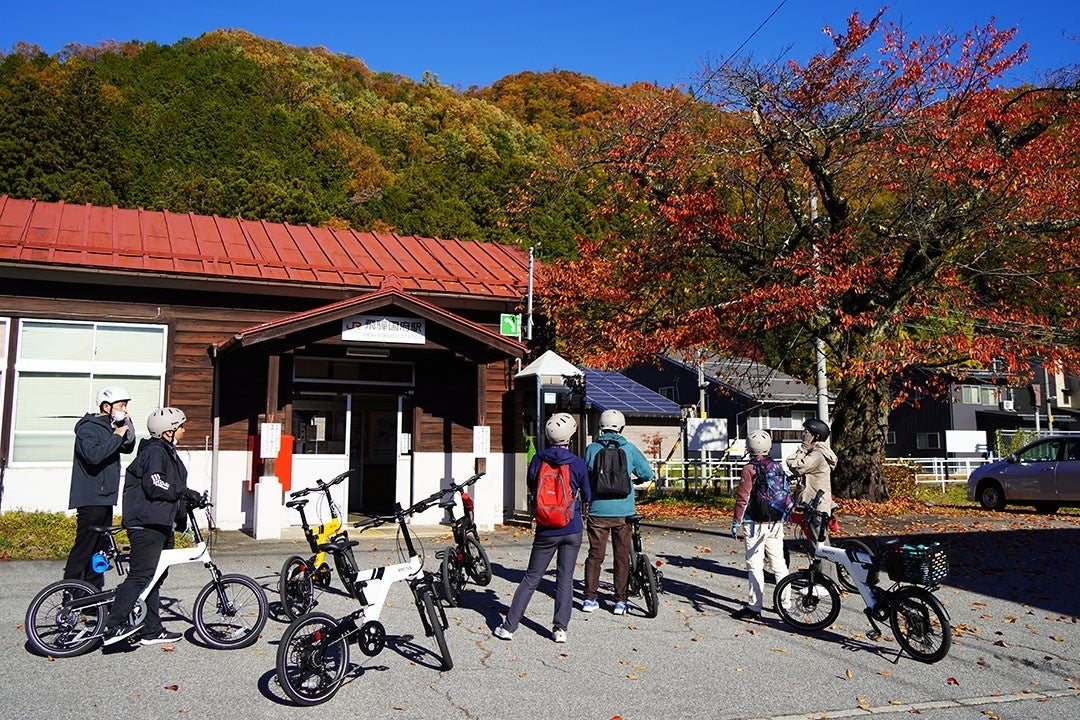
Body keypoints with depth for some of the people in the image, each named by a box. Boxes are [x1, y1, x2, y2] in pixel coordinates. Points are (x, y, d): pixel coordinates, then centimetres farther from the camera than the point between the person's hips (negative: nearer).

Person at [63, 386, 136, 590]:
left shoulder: (109, 427, 17)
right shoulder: (88, 428, -11)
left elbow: (127, 448, 17)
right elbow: (93, 455, -27)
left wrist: (128, 429, 2)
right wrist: (116, 436, -20)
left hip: (105, 499, 9)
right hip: (90, 499, -9)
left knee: (100, 548, 13)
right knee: (83, 550, -8)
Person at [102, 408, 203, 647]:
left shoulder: (167, 453, 21)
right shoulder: (155, 451, -12)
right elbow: (155, 486, -23)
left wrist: (190, 499, 11)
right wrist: (185, 493, -15)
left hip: (161, 525, 11)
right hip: (146, 525, -11)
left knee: (155, 577, 13)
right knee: (141, 575, -14)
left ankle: (152, 630, 19)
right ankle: (113, 626, -12)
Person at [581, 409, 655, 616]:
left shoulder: (592, 449, -1)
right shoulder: (629, 448, -2)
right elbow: (648, 474, 3)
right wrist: (636, 480, 24)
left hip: (598, 511, 0)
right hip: (623, 512, 0)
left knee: (595, 554, 10)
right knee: (622, 557, 9)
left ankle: (589, 598, 13)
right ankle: (620, 601, 11)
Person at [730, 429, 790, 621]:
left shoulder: (749, 469, -10)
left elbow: (742, 498, -12)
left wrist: (736, 522, -5)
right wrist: (785, 518, 26)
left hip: (756, 524, -6)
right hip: (776, 523, 6)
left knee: (755, 566, -3)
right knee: (779, 563, 12)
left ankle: (754, 607, -2)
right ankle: (786, 603, 18)